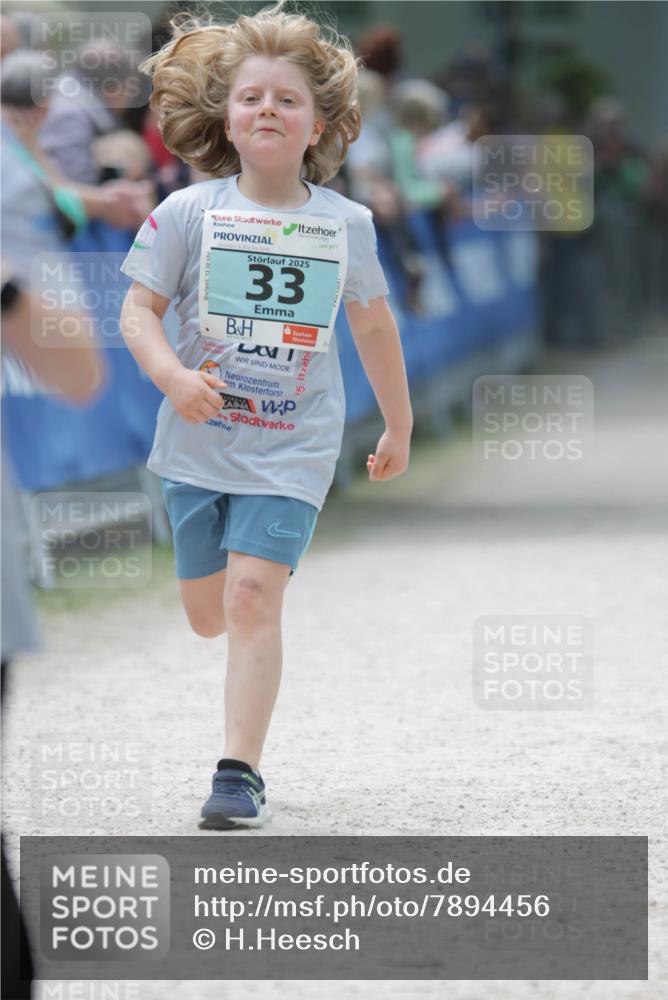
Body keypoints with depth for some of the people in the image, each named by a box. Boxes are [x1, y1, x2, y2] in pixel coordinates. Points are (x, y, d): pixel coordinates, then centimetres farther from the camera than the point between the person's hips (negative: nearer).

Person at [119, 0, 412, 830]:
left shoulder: (345, 225, -1)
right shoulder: (190, 212, -6)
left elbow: (373, 326, 12)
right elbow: (139, 309, -5)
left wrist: (398, 427, 19)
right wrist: (172, 377, -24)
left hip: (292, 449, -1)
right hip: (199, 442, 1)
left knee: (253, 597, -16)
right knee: (208, 614, 11)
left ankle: (240, 771, -12)